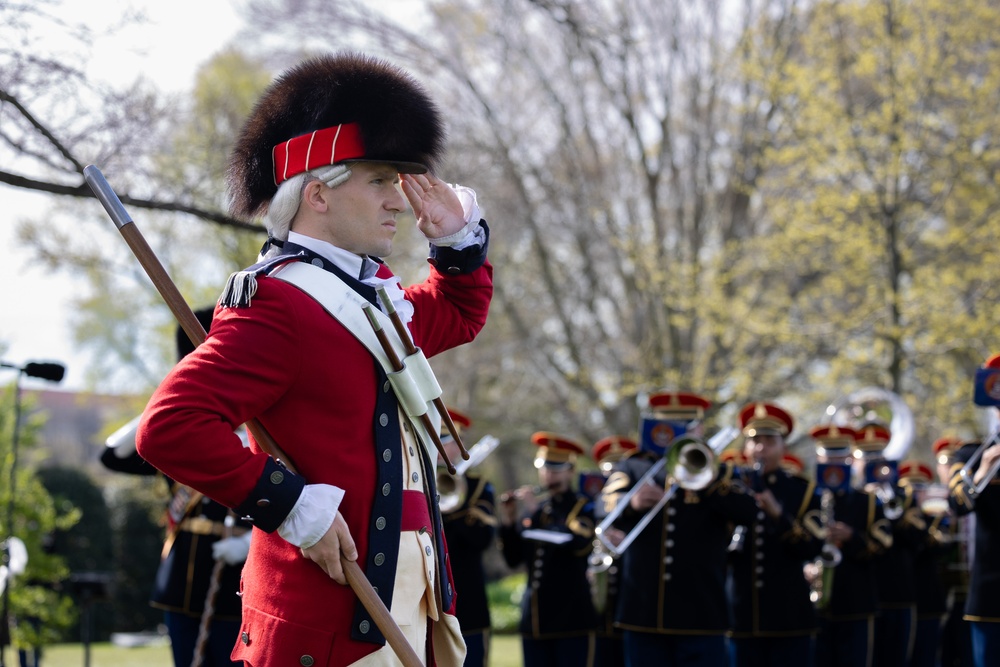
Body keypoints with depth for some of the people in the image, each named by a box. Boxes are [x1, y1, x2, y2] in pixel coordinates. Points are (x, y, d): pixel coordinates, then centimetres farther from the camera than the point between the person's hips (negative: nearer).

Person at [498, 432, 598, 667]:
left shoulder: (583, 508, 1)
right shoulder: (530, 511, 16)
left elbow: (577, 543, -19)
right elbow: (513, 559, 13)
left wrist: (536, 512, -17)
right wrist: (508, 521, -1)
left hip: (572, 621, -5)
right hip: (534, 621, 5)